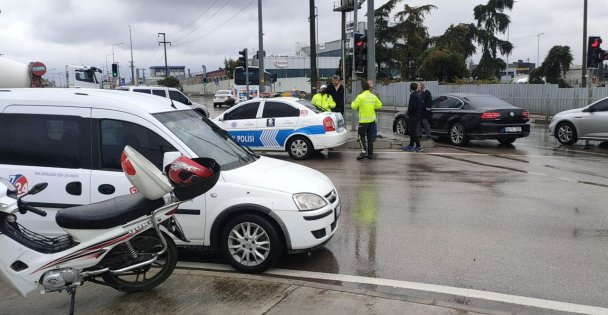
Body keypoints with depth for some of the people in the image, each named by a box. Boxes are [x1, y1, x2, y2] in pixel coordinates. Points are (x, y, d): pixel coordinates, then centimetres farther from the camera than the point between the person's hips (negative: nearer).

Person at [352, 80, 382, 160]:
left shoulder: (360, 96, -14)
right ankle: (370, 153, 16)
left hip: (364, 120, -6)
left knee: (361, 136, 1)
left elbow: (354, 106, -11)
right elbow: (379, 105, 10)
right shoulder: (373, 96, 4)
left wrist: (353, 103, 11)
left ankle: (364, 152, -14)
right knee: (369, 136, 13)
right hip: (372, 120, 6)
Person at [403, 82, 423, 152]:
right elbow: (422, 105, 17)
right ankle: (411, 145, 24)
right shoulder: (419, 95, 12)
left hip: (413, 115, -10)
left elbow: (412, 106, -24)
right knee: (412, 131, 17)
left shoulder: (413, 95, -17)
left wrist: (408, 112, -9)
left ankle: (418, 147, -9)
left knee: (413, 131, -7)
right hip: (418, 114, 10)